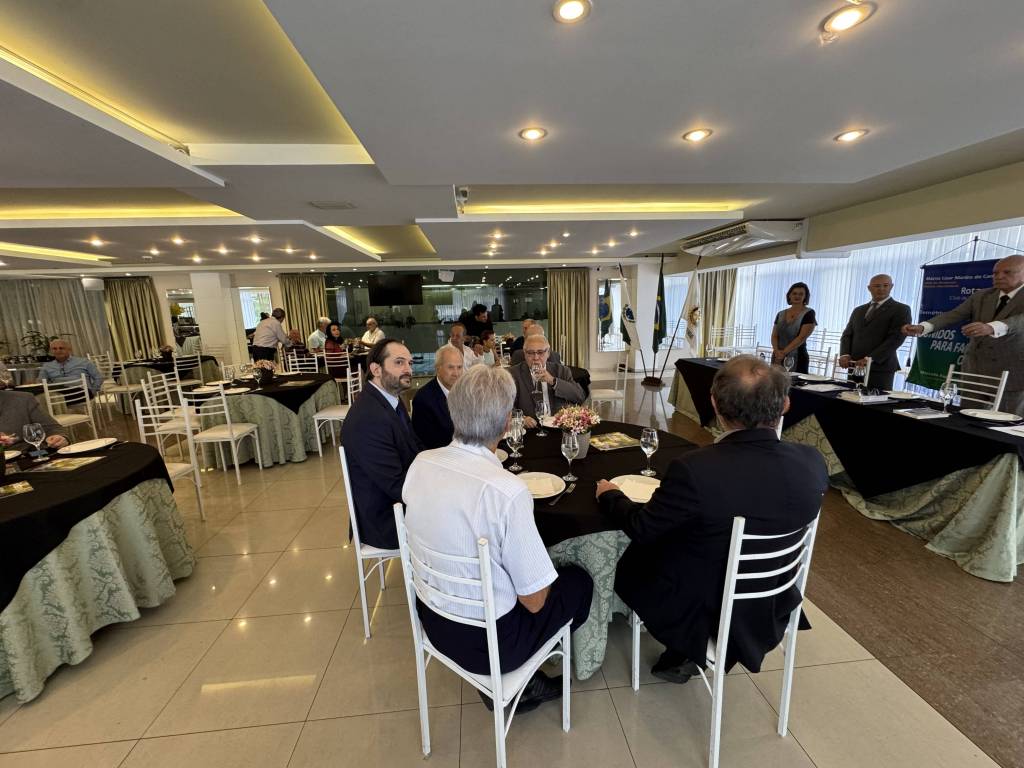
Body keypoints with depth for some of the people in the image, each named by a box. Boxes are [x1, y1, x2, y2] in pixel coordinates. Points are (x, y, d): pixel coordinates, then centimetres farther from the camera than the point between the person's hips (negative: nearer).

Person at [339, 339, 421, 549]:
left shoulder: (393, 400, 3)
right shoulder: (368, 418, -28)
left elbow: (416, 449, 7)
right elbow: (397, 486, -26)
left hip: (398, 502, 8)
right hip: (385, 522, -8)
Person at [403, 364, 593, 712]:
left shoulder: (420, 463, -13)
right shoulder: (508, 491, -33)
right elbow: (534, 601, -20)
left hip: (433, 620, 6)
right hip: (487, 642, -5)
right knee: (579, 580, 16)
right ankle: (516, 682, 27)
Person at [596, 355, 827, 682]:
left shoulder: (695, 468, -35)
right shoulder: (812, 462, -21)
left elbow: (640, 527, -18)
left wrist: (609, 494, -1)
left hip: (702, 613, -5)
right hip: (769, 610, 5)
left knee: (627, 563, 21)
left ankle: (684, 653, 34)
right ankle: (685, 654, 34)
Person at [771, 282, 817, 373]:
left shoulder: (809, 314, 0)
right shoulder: (780, 314, 12)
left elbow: (802, 337, -10)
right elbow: (774, 336, 6)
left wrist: (784, 352, -17)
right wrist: (777, 351, -12)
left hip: (797, 359, -4)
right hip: (777, 358, 4)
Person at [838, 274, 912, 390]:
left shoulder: (901, 310, 3)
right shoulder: (858, 310, 19)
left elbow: (896, 338, -9)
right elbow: (847, 335, 14)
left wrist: (870, 359, -19)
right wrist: (845, 354, -6)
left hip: (880, 368, -4)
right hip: (855, 367, 4)